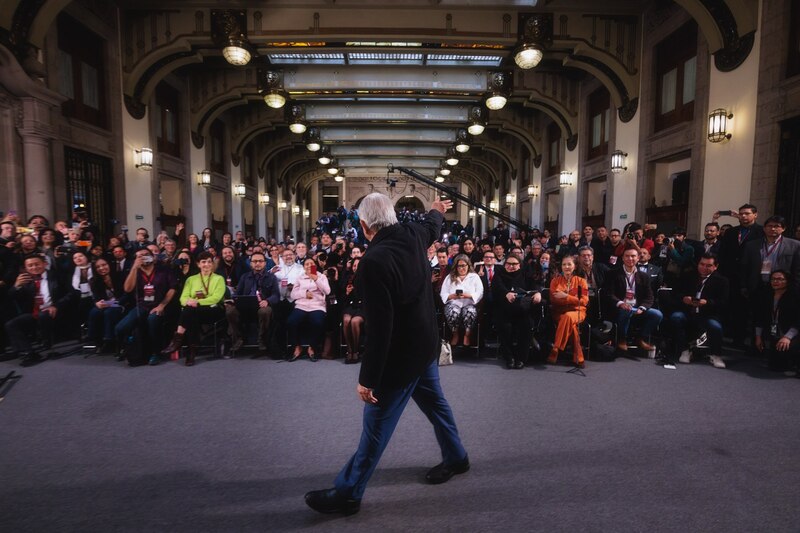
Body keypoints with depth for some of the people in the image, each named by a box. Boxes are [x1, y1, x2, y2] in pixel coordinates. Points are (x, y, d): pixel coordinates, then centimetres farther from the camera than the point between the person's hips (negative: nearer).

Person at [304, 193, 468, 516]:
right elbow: (431, 226, 21)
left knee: (376, 424, 4)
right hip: (425, 344, 8)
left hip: (400, 355, -8)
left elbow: (379, 328, -30)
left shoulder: (374, 261, -30)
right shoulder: (413, 236, -6)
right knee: (434, 402, 26)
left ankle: (347, 493, 20)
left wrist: (367, 377, -22)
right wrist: (437, 211, 44)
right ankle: (456, 457, 46)